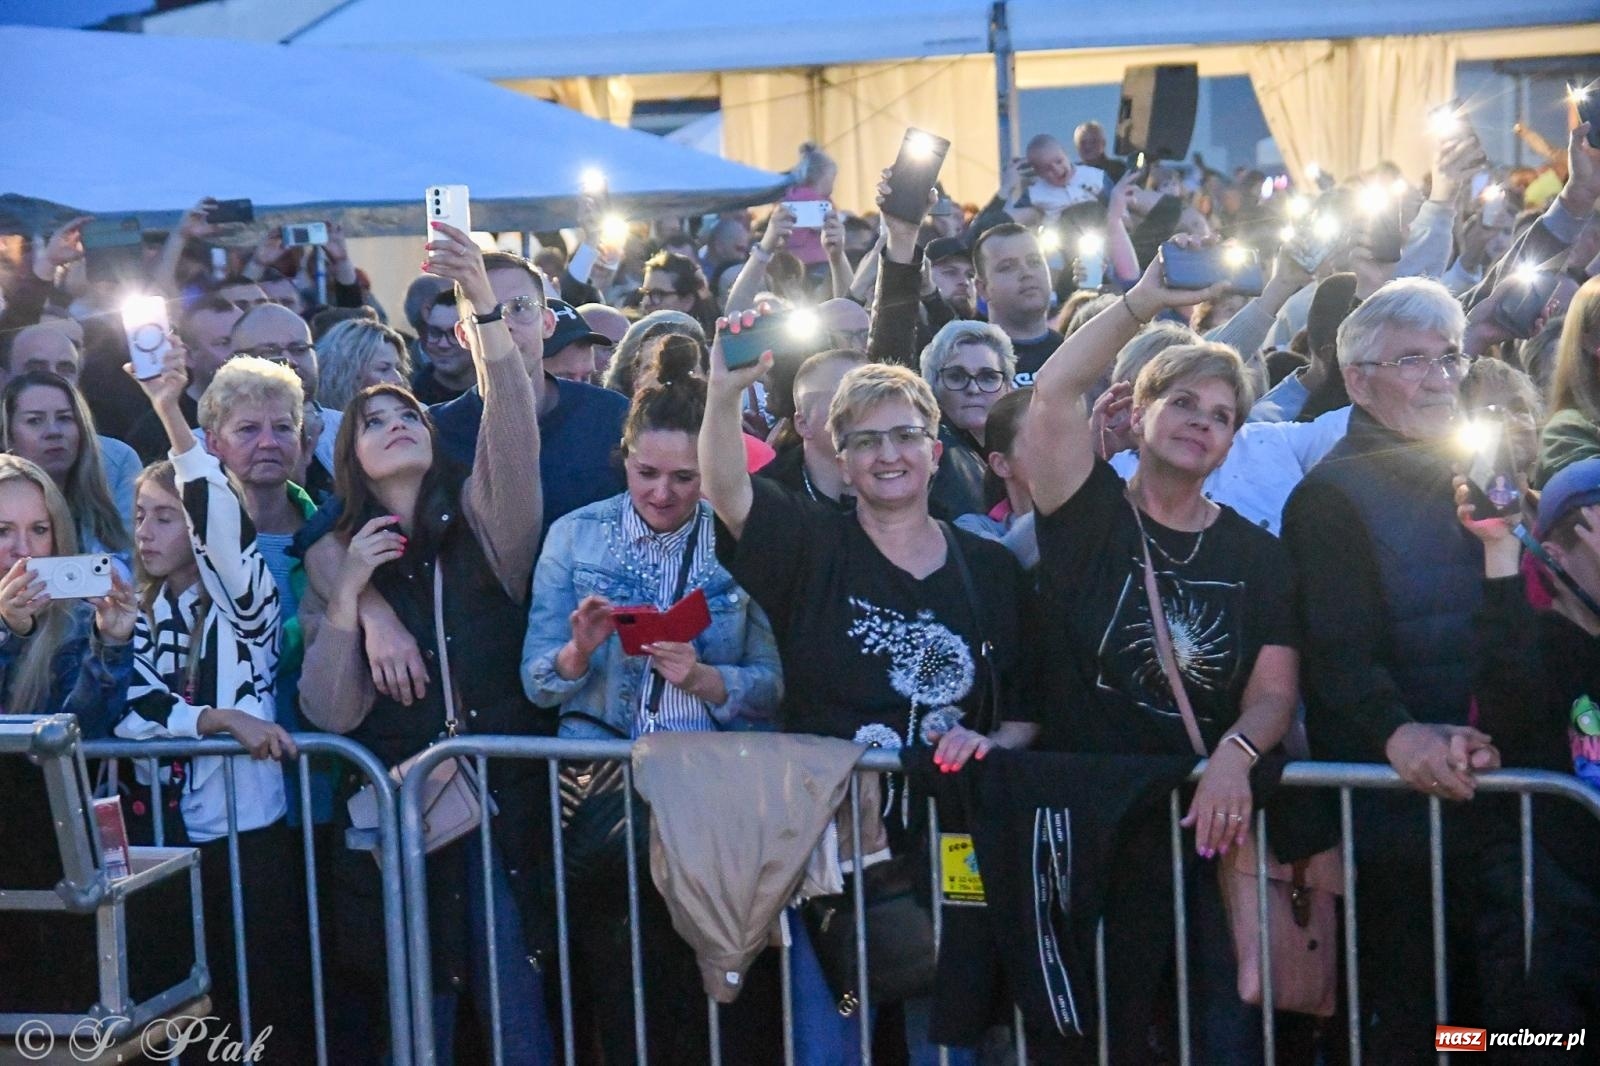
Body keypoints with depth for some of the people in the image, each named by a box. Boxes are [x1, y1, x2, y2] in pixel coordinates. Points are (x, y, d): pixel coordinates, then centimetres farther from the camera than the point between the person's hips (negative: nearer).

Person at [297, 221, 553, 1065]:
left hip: (503, 800, -1)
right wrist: (348, 593, -12)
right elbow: (330, 713, -1)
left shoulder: (482, 520, 6)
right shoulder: (336, 556, 8)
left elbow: (512, 435, -15)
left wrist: (484, 306, -27)